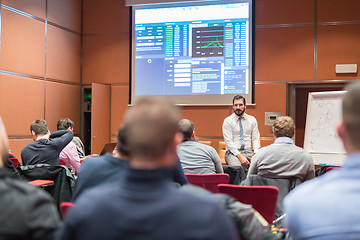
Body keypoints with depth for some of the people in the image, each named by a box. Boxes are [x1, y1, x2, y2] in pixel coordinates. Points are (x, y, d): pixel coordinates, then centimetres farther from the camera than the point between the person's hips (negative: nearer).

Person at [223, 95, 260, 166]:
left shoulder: (252, 120, 12)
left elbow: (256, 139, 10)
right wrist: (240, 156, -19)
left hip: (248, 151, 3)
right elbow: (229, 142, -7)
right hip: (233, 152, -3)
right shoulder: (227, 121, 1)